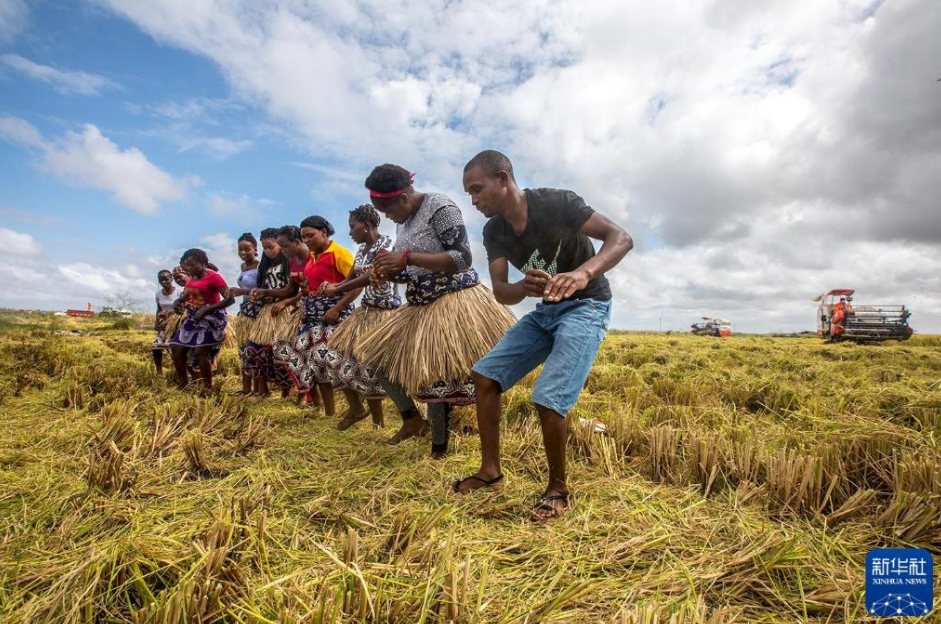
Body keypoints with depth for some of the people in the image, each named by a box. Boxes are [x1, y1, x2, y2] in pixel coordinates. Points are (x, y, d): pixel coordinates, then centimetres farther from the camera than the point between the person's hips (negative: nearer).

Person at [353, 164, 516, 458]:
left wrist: (407, 257, -24)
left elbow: (462, 258, -21)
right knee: (378, 354, 11)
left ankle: (439, 449, 11)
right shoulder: (403, 222, 11)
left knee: (435, 375, -7)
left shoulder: (440, 207, -14)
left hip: (452, 302, -9)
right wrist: (386, 274, -4)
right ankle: (412, 419, 21)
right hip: (420, 306, 9)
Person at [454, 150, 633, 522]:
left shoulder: (556, 203, -20)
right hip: (544, 311, 7)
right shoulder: (494, 231, -2)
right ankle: (490, 471, 13)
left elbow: (621, 238, -26)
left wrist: (583, 273, -45)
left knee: (548, 399, -22)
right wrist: (526, 287, -35)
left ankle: (558, 489, 3)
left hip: (585, 307, -7)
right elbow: (500, 292, -10)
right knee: (485, 375, 0)